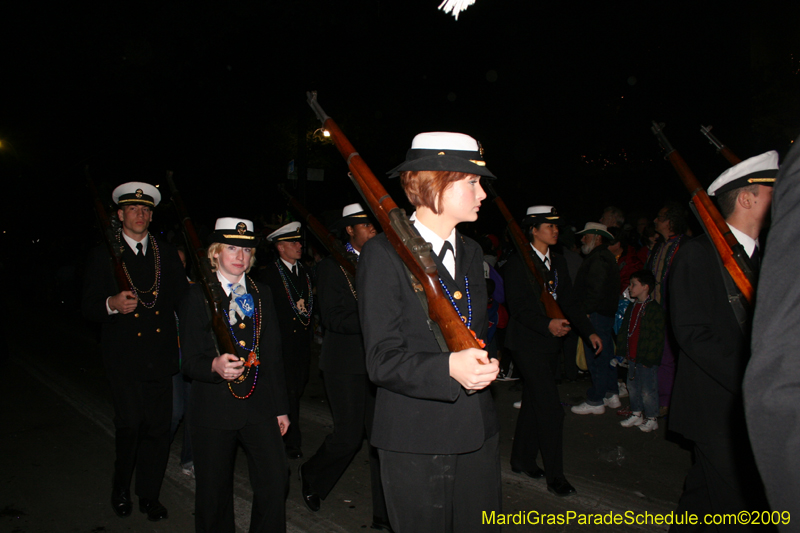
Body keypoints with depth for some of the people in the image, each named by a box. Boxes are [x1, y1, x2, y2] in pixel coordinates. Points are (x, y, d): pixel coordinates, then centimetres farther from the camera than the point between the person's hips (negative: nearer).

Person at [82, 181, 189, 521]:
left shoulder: (167, 254, 12)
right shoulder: (103, 255, 5)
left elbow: (182, 300, 12)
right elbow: (88, 307, 2)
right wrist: (112, 304, -17)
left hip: (160, 358, 2)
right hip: (124, 359, -2)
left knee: (158, 428, 3)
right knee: (130, 425, -6)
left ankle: (149, 495, 23)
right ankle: (121, 489, 22)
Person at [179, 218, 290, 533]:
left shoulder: (262, 294, 11)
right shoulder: (197, 297, -1)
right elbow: (190, 361, -6)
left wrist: (280, 406, 12)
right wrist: (215, 366, -29)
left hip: (259, 404, 3)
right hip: (214, 409, -2)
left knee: (275, 479, -6)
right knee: (215, 491, 8)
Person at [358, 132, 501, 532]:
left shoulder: (471, 252, 11)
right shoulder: (384, 254, -12)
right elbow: (383, 360, -16)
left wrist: (480, 362, 2)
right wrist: (448, 368, -31)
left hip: (477, 434, 7)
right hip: (415, 442, -6)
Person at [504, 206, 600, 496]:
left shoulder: (558, 262, 13)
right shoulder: (517, 263, -11)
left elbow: (569, 300, 16)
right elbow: (518, 306, -17)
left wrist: (589, 331, 10)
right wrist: (547, 325, -30)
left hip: (550, 343, 8)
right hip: (528, 344, -8)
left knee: (534, 404, 16)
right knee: (551, 409, -8)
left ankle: (522, 460, 30)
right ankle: (555, 476, 4)